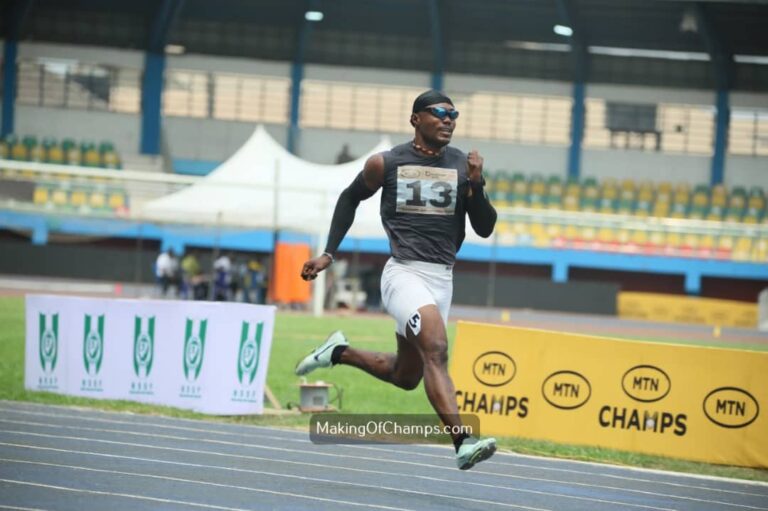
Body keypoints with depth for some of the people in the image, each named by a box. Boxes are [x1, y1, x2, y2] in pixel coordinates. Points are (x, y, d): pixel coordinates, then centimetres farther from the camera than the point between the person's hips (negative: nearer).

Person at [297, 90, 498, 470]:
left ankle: (339, 353, 38)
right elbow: (350, 198, 18)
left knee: (406, 376, 14)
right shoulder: (386, 164, 0)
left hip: (442, 280, 5)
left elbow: (485, 229, 5)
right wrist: (329, 253, 13)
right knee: (436, 349, -27)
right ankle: (463, 443, -34)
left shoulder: (464, 166, 6)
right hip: (404, 272, -5)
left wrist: (476, 185, -13)